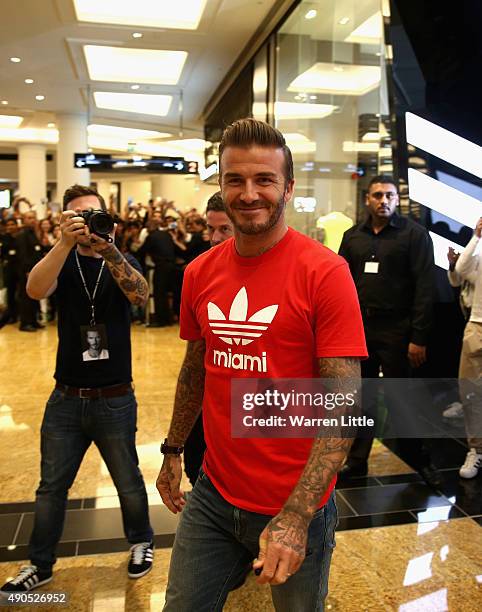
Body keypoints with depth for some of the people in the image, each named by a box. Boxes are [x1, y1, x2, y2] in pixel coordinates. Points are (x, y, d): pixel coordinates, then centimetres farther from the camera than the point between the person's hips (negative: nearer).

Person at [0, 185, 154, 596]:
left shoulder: (122, 262, -2)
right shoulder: (64, 262, 0)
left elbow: (140, 295, -25)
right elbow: (36, 290, -22)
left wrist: (108, 249, -39)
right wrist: (66, 242, -36)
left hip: (115, 400, -1)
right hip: (66, 399, 2)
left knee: (128, 482, 15)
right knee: (51, 487, 14)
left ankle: (141, 542, 40)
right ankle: (40, 565, 33)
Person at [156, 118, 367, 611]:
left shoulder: (325, 272, -16)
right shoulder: (200, 273, 0)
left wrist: (297, 517, -22)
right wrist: (173, 450, 16)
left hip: (296, 507, -4)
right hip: (213, 496, 4)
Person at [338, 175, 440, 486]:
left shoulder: (414, 234, -3)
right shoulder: (353, 236, 10)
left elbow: (425, 288, -9)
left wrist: (419, 337, -14)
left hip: (396, 329, -4)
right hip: (358, 327, 4)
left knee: (402, 401, 6)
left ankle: (419, 460, 25)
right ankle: (357, 460, 24)